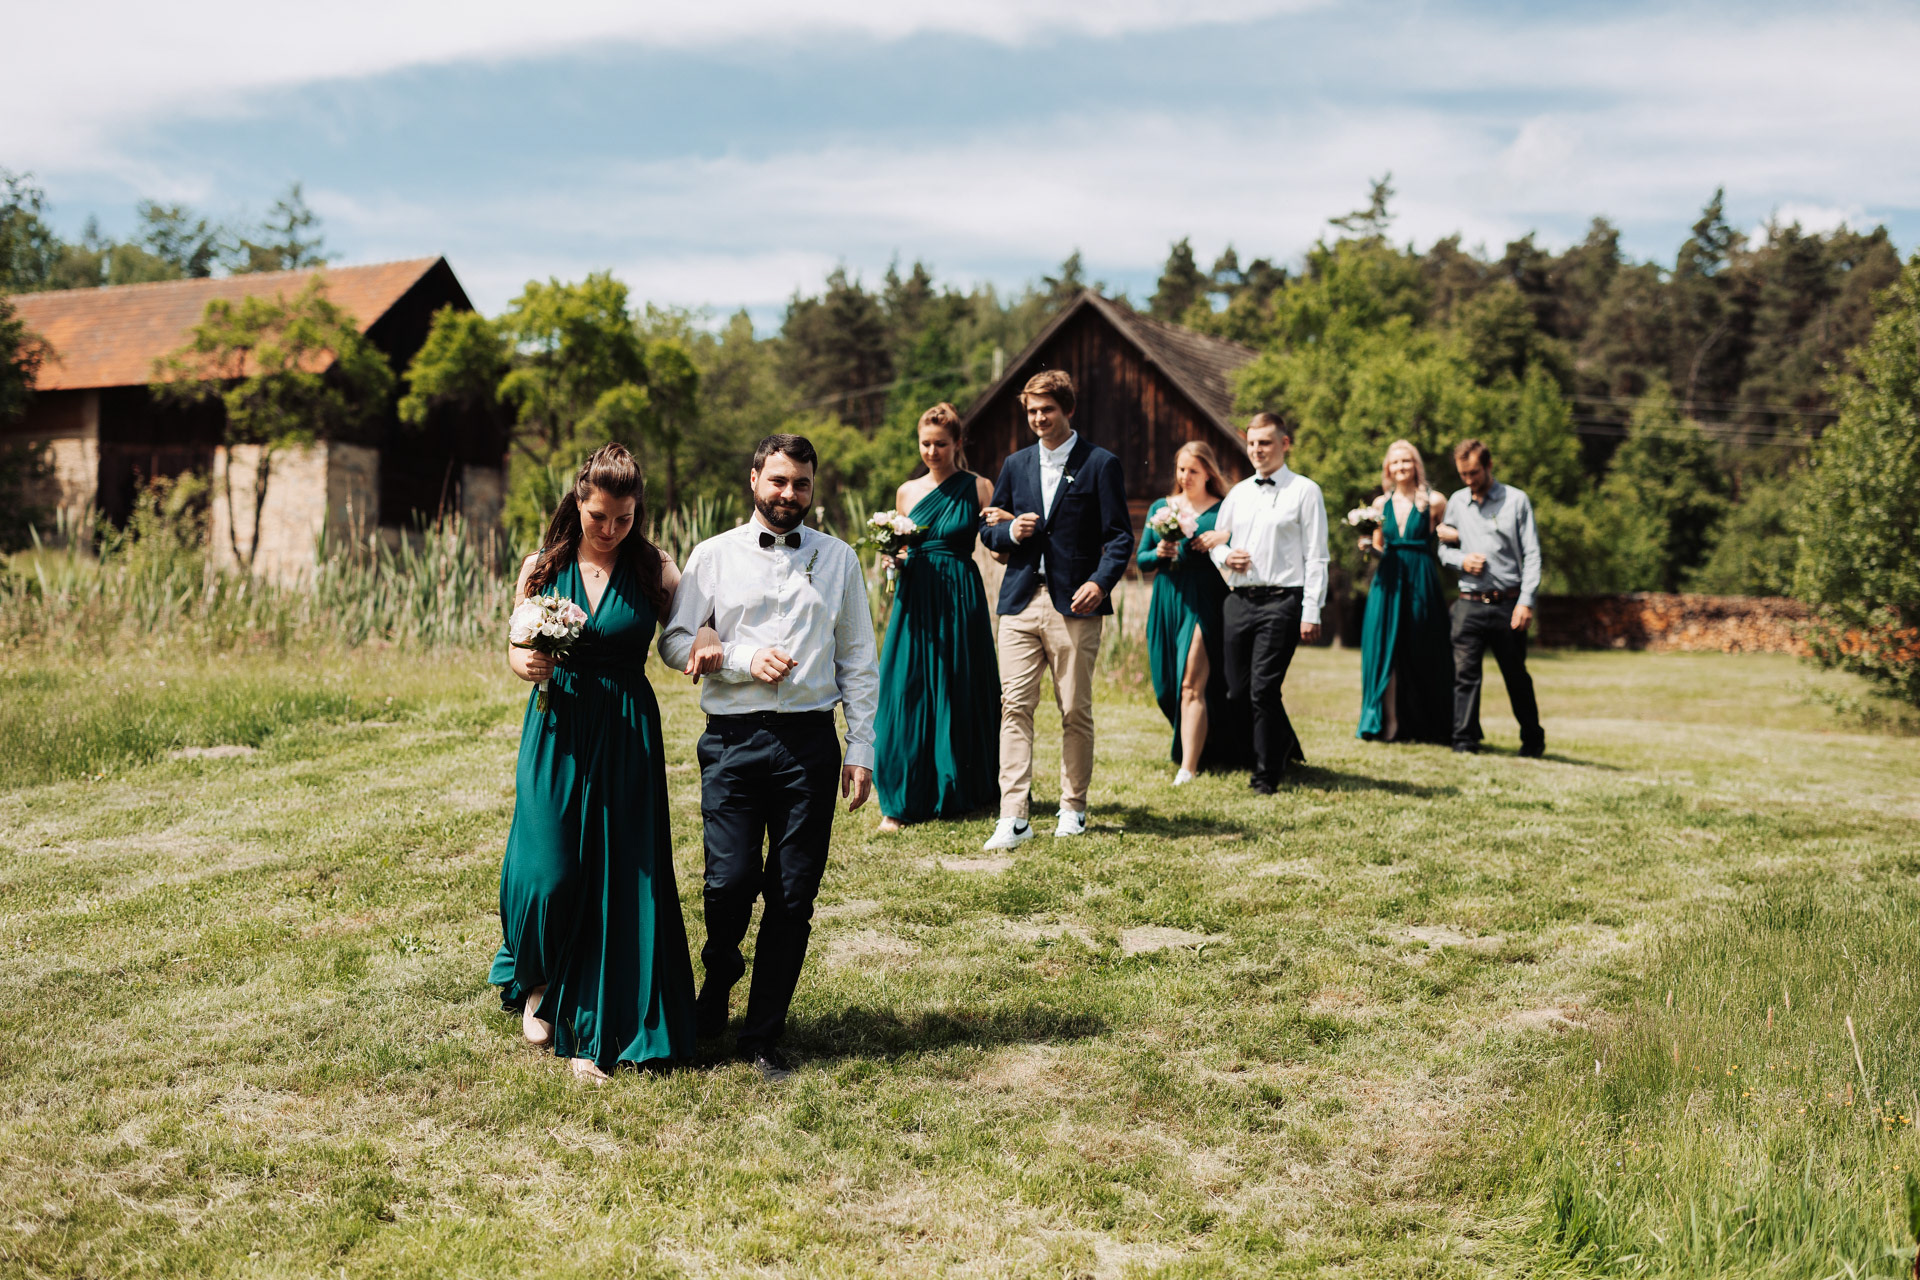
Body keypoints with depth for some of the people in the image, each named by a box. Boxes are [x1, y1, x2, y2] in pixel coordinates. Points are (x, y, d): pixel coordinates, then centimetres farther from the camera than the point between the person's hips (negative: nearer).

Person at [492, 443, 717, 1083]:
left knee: (619, 879, 0)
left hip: (627, 736, 0)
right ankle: (537, 985, 29)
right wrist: (524, 663, -14)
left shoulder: (655, 571, 0)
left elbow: (691, 633, -1)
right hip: (557, 731, 1)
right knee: (548, 872, -3)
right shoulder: (541, 568, 3)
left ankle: (594, 1032, 13)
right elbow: (517, 650, 10)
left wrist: (706, 640, -24)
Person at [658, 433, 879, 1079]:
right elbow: (674, 641, 6)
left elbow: (858, 661, 11)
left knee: (794, 897, 1)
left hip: (810, 741, 1)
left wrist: (862, 751, 5)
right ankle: (719, 977, 26)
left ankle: (762, 1037, 16)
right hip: (733, 740, -1)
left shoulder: (838, 559, 12)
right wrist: (742, 658, -9)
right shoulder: (713, 556, 8)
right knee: (729, 882, -8)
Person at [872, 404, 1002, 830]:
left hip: (960, 600, -3)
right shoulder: (907, 492, 12)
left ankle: (959, 793, 18)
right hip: (915, 598, 3)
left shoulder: (978, 488, 2)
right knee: (907, 693, -2)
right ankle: (900, 801, 2)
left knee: (959, 693, 3)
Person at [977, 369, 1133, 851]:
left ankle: (1073, 808, 19)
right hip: (1020, 600, 3)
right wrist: (1010, 532, -3)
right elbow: (988, 531, 20)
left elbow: (1120, 535, -1)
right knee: (1015, 707, -5)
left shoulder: (1100, 464, 2)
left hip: (1075, 603, -3)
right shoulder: (1016, 465, 15)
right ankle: (1013, 817, -6)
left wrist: (1101, 581, -18)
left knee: (1076, 711, 4)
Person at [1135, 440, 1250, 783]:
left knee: (1191, 685, -11)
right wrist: (1158, 553, -8)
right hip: (1166, 604, 5)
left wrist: (1224, 537, -19)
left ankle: (1187, 768, -12)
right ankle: (1197, 746, 30)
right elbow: (1141, 560, 13)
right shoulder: (1161, 507, 13)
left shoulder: (1223, 510, 2)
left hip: (1203, 604, -5)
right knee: (1168, 687, 9)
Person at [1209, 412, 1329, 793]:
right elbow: (1216, 540, 25)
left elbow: (1315, 557, -4)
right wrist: (1225, 556, 1)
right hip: (1238, 601, 6)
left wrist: (1311, 612, -11)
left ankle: (1266, 775, 4)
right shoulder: (1238, 493, 17)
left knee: (1263, 690, -10)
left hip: (1281, 601, -6)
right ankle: (1287, 748, 30)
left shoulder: (1304, 491, 1)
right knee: (1237, 691, 7)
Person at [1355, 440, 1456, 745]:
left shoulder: (1433, 502, 0)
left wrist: (1443, 531, -11)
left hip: (1421, 582, -3)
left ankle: (1423, 725, 10)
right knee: (1385, 650, 1)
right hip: (1388, 582, 3)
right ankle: (1387, 723, 7)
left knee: (1422, 653, 2)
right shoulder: (1380, 504, 10)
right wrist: (1367, 546, -3)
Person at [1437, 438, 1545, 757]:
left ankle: (1533, 740, 23)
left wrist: (1526, 601, -10)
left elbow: (1531, 554, -1)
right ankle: (1465, 740, 0)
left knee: (1517, 676, 7)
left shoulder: (1516, 500, 2)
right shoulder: (1456, 502, 11)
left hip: (1507, 603, -2)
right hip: (1469, 603, 2)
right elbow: (1443, 548, 19)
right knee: (1465, 674, -5)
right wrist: (1461, 560, -5)